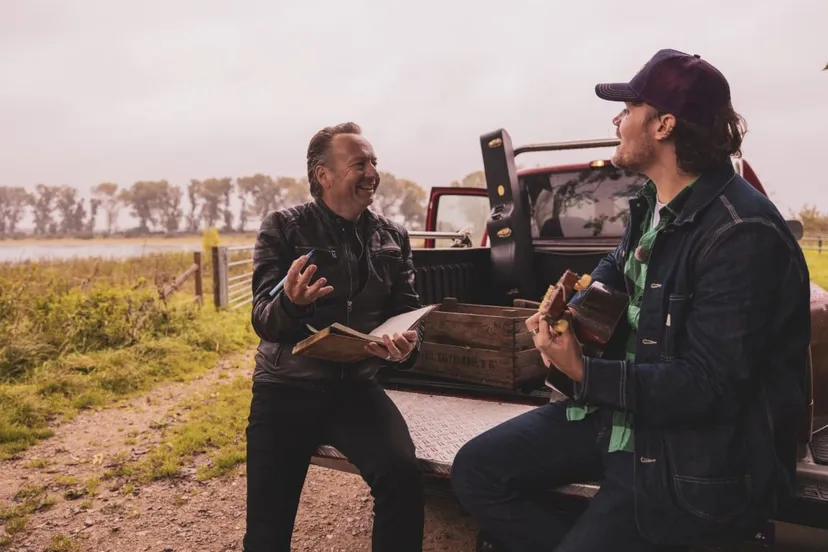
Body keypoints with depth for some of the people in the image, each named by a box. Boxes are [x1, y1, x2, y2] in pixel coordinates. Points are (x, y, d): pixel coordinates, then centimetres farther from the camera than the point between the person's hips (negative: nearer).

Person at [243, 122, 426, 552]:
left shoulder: (393, 237, 8)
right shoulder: (283, 227, -2)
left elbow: (408, 310, 7)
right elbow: (263, 320, -8)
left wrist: (408, 345, -18)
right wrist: (291, 303, -34)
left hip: (356, 387, 2)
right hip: (287, 388, -1)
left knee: (403, 475, -25)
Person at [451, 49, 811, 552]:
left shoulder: (741, 234, -24)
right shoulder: (654, 204, 4)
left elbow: (711, 388, -26)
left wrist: (585, 374, -26)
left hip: (699, 456, -8)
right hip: (623, 406, 9)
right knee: (477, 471, 3)